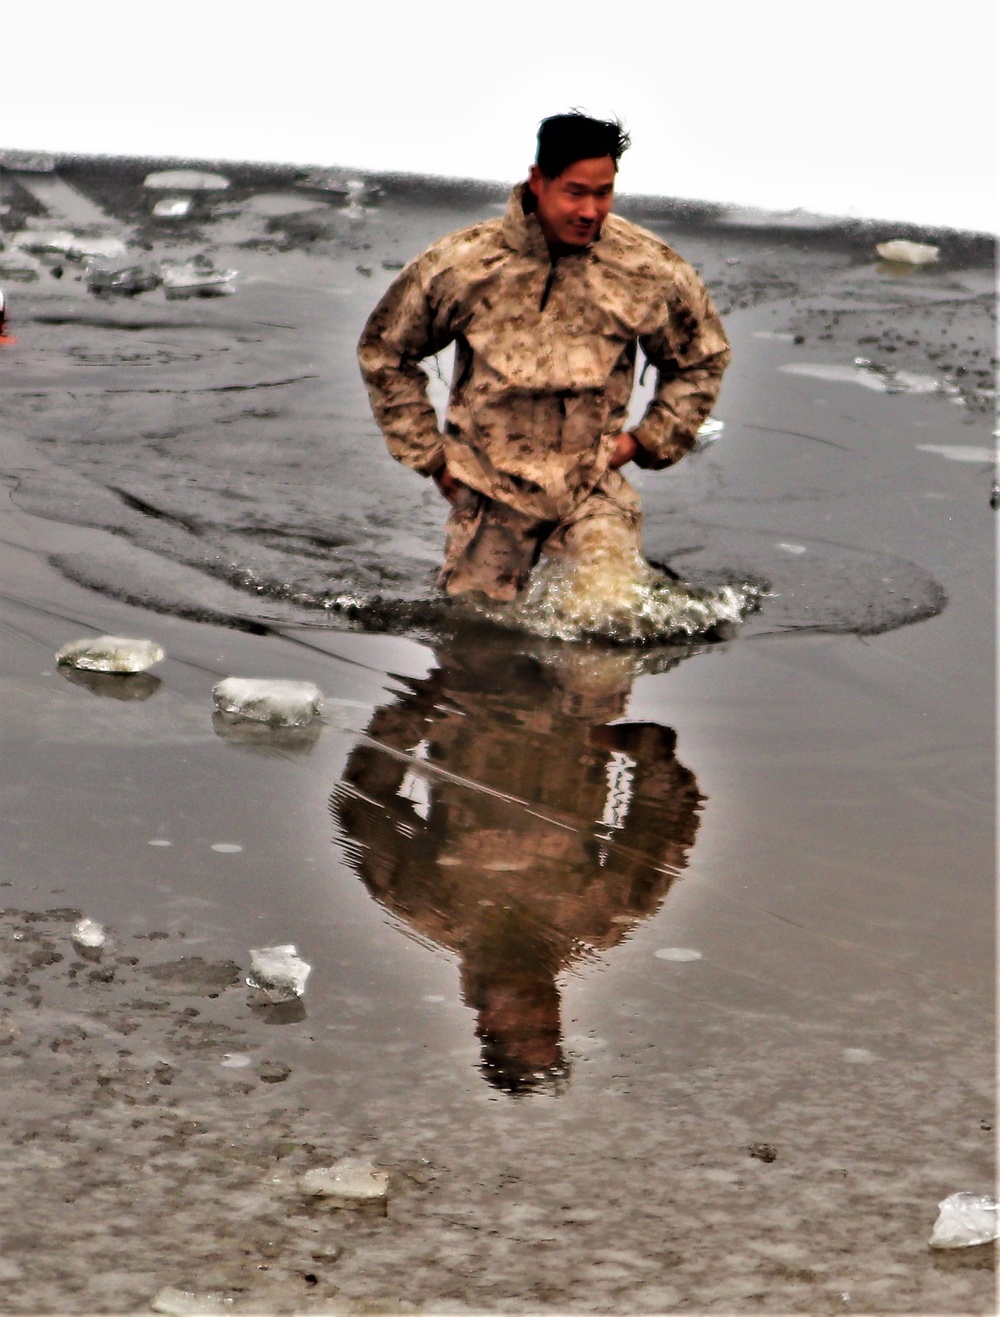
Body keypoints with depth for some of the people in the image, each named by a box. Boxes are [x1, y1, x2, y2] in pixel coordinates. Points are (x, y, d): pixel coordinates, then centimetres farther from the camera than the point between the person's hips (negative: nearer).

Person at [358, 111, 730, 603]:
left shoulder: (648, 269, -6)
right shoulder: (463, 264, -9)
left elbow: (702, 358, 14)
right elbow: (384, 350, 6)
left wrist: (648, 439, 3)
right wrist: (430, 455, 3)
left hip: (595, 487, 0)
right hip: (491, 492, 0)